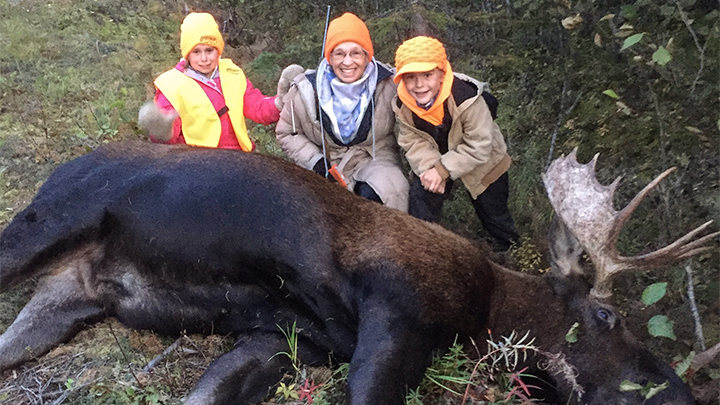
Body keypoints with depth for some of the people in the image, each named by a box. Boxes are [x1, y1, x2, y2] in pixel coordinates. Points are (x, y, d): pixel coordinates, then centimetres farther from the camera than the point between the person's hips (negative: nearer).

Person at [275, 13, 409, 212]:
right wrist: (315, 162, -8)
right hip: (327, 164, 1)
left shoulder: (388, 85, -7)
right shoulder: (307, 89, -5)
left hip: (373, 159, 0)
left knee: (373, 195, -31)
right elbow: (287, 133, 6)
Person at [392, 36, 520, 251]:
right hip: (436, 160, 3)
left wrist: (443, 170, -35)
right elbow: (412, 140, -13)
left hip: (481, 160, -3)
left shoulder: (467, 98, -37)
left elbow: (479, 147, -31)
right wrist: (428, 166, -31)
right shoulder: (403, 104, -21)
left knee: (493, 212, 14)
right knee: (420, 193, -14)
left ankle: (509, 247, 45)